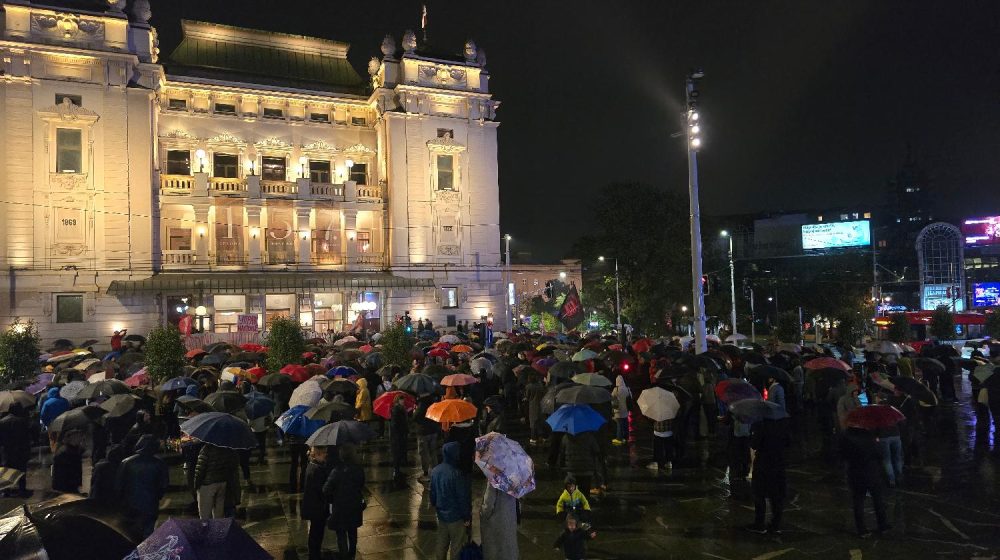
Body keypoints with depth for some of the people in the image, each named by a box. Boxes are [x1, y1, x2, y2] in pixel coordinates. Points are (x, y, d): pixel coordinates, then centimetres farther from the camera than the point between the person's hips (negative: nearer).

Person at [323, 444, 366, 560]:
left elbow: (326, 490, -21)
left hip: (340, 508, -5)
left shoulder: (337, 471, -23)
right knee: (353, 533, 22)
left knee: (341, 535, 8)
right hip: (355, 507, 5)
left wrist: (331, 500, -3)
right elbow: (361, 488, 1)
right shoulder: (359, 470, -10)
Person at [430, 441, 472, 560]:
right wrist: (467, 517, -9)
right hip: (456, 517, -7)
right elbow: (463, 498, -20)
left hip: (441, 515, 7)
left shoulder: (435, 471, -4)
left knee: (441, 543, 21)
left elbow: (432, 493, 8)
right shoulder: (458, 474, -27)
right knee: (457, 546, 10)